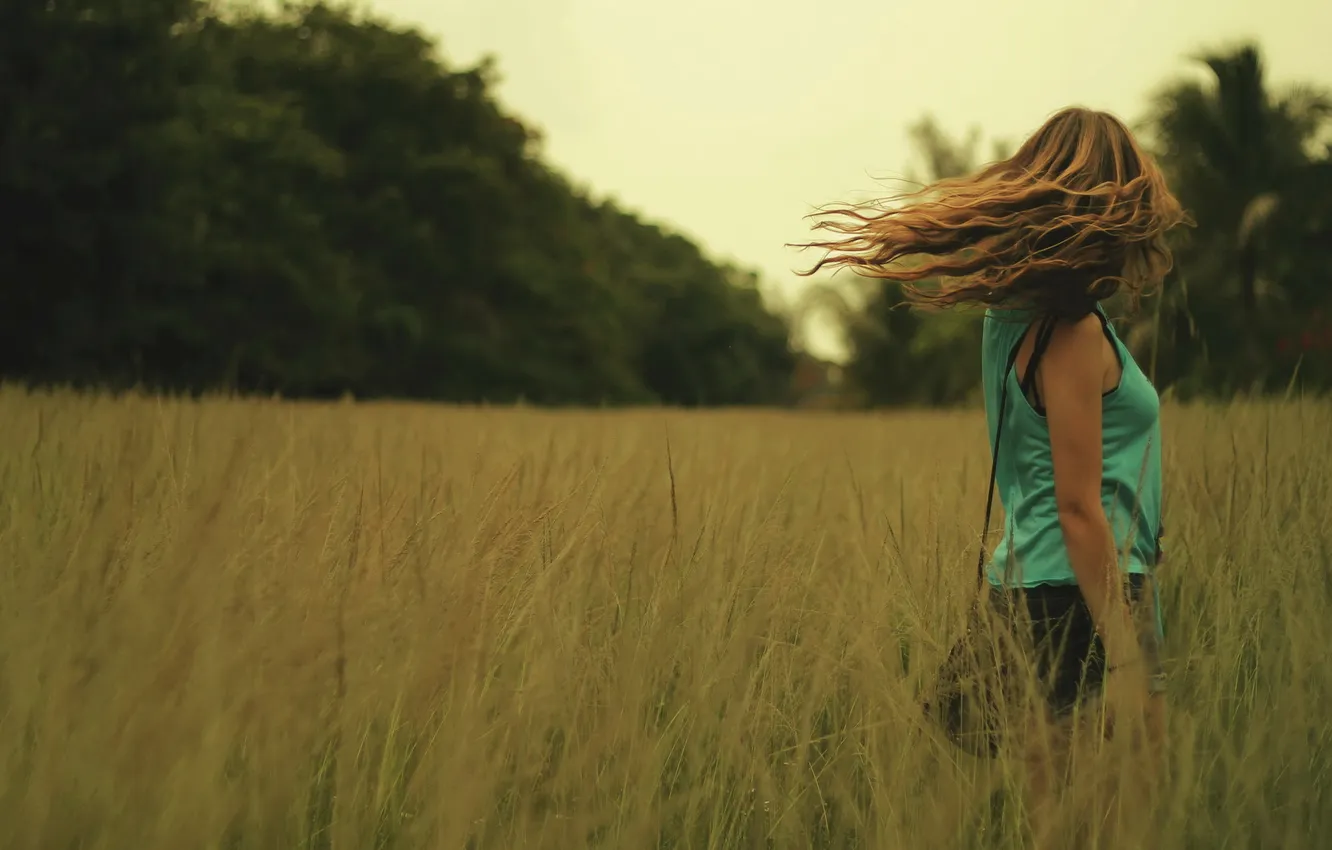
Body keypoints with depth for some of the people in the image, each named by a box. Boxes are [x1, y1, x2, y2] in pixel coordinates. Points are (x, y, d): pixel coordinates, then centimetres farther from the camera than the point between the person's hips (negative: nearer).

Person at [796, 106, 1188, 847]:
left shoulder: (1014, 314, 10)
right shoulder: (1073, 330, -14)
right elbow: (1078, 507, -18)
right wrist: (1123, 658, -18)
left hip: (1030, 582, 9)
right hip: (1083, 590, -9)